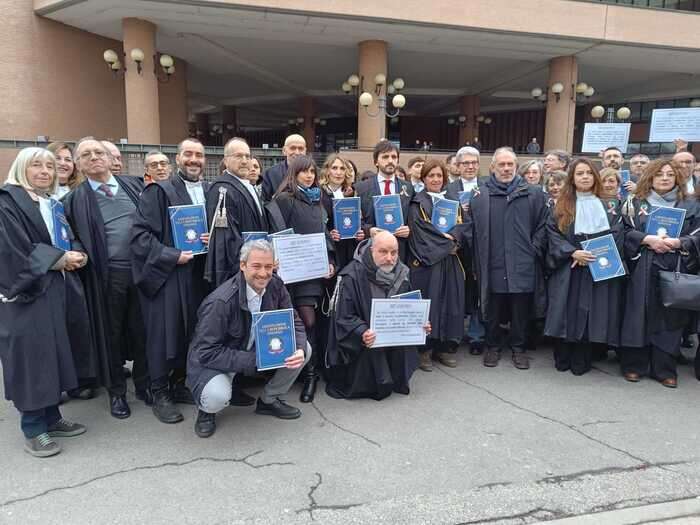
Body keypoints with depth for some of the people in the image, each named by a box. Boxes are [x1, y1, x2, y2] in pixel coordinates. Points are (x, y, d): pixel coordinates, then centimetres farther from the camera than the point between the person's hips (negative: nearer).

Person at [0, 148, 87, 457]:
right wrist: (60, 259, -12)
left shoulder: (52, 203, 15)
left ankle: (51, 418, 22)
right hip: (25, 293, -8)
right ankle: (32, 429, 9)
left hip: (53, 290, 8)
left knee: (53, 353, 11)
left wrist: (74, 256, -3)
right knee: (32, 356, -3)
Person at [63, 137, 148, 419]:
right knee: (111, 334, 9)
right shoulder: (74, 199, 4)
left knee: (142, 330, 11)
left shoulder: (134, 185, 9)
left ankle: (144, 384, 28)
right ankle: (116, 391, 25)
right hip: (106, 276, -1)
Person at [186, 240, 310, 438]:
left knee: (305, 349, -11)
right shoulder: (220, 301, -29)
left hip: (256, 348, 6)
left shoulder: (275, 286, -12)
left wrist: (299, 350, -26)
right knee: (217, 397, -35)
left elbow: (294, 323, -4)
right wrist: (252, 361, -32)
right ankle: (206, 410, 6)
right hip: (213, 359, -6)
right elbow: (207, 353, -26)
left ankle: (269, 400, 11)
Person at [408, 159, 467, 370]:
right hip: (426, 261, -5)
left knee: (450, 302, 5)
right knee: (428, 303, -5)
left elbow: (459, 227, 5)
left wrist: (451, 239, -15)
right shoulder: (417, 203, 1)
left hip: (450, 261, 5)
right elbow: (421, 230, -12)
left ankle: (445, 347, 16)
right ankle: (424, 350, 4)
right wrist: (447, 242, -11)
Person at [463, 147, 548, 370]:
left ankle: (518, 347, 27)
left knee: (520, 310, 10)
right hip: (492, 266, 0)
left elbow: (542, 226, 6)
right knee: (493, 310, 11)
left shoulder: (533, 194, 5)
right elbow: (470, 227, 3)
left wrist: (534, 250, -2)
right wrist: (478, 252, -2)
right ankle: (493, 346, 27)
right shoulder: (479, 195, 4)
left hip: (522, 266, 1)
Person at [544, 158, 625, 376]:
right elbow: (553, 233, -2)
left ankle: (582, 361, 13)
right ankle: (562, 359, 14)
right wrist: (572, 253, -16)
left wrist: (597, 254, -13)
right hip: (568, 269, 0)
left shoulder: (607, 206, 8)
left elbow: (617, 234, 1)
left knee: (590, 313, 0)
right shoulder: (562, 206, 6)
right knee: (567, 311, 0)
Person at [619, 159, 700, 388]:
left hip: (675, 271, 1)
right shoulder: (636, 203, 8)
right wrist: (648, 239, -16)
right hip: (643, 270, -1)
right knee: (640, 316, 0)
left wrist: (678, 243, -14)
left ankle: (665, 369, 14)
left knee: (670, 317, 3)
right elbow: (625, 232, -1)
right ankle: (634, 365, 11)